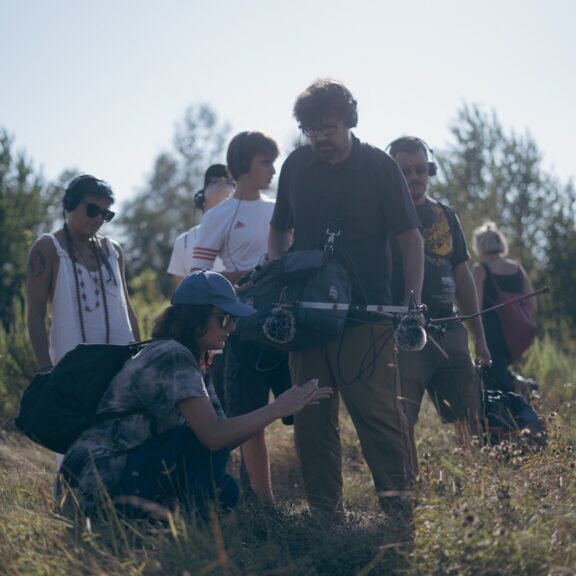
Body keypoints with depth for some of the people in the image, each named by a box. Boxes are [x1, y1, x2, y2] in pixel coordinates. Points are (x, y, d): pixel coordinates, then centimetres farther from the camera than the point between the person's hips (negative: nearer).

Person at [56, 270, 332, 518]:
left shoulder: (168, 354, 16)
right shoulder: (173, 357, -15)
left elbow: (207, 428, 15)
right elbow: (214, 435, -25)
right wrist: (278, 408, -15)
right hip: (97, 479, -10)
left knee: (224, 490, 7)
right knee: (215, 433, -16)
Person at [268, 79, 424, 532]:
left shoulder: (380, 167, 0)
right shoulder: (297, 165, 10)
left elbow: (410, 239, 0)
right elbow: (279, 230, 22)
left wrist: (413, 303, -12)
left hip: (367, 316, -4)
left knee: (379, 412, -11)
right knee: (312, 418, 5)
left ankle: (401, 504, -7)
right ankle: (324, 509, 12)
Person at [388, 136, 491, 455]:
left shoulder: (445, 216, 13)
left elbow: (462, 277, 17)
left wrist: (479, 336, 16)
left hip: (448, 330, 5)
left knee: (470, 419, 5)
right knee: (401, 424, -9)